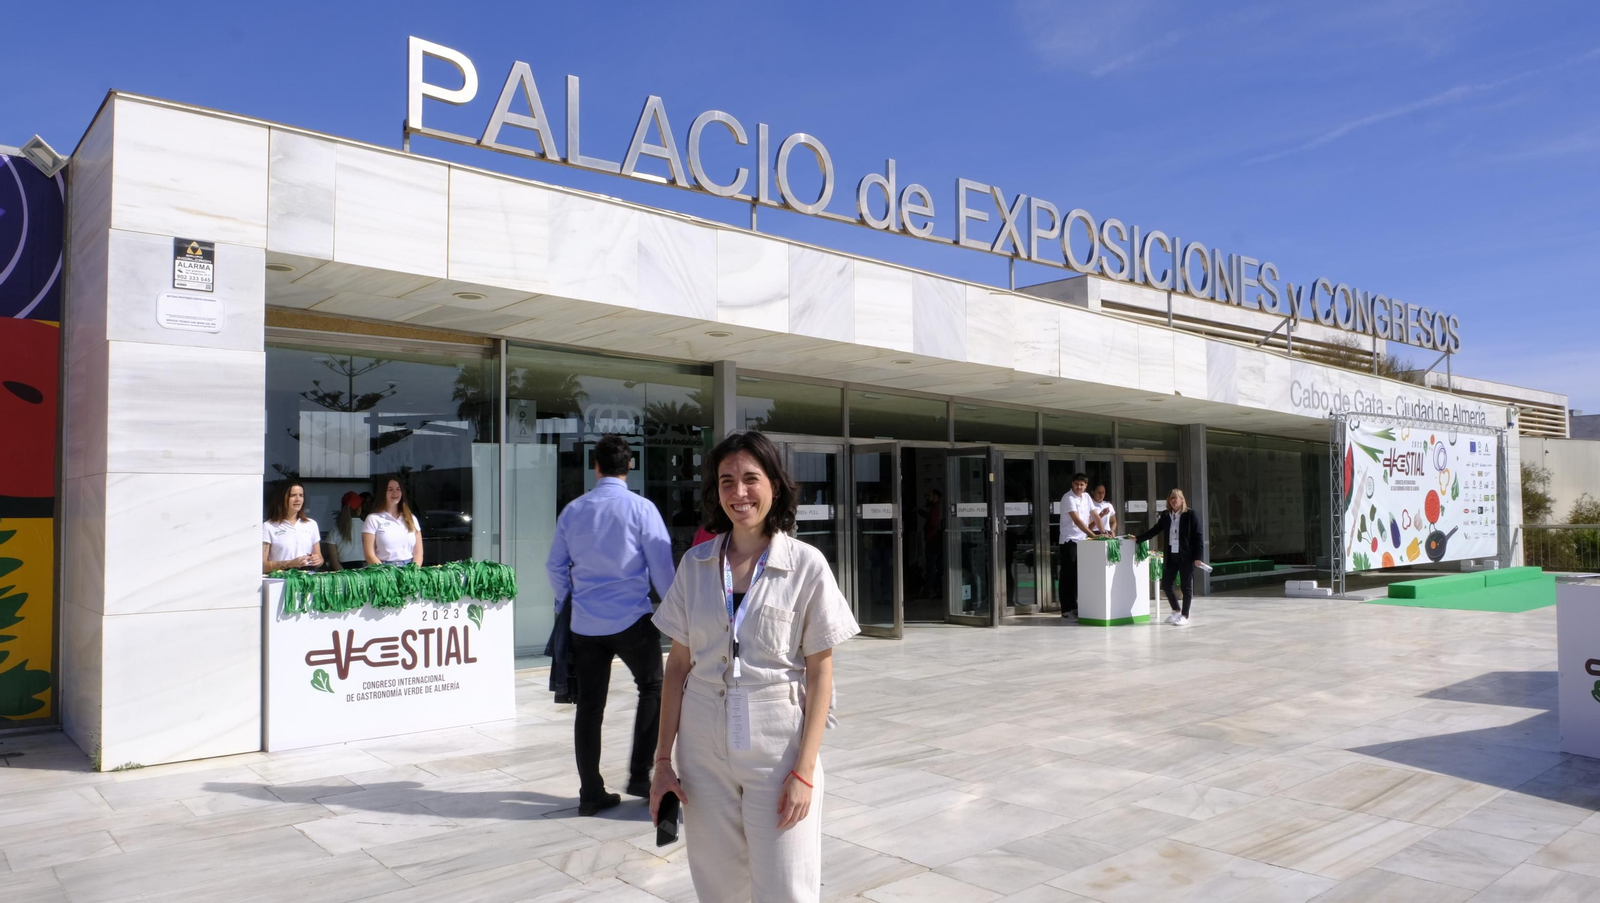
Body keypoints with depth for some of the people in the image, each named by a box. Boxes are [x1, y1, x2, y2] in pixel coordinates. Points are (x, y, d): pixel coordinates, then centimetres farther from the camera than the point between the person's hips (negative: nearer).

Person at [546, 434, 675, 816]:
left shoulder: (572, 511, 4)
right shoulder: (640, 509, -9)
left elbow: (556, 566, 11)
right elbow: (661, 565, -6)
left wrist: (565, 603, 26)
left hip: (585, 623, 4)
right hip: (631, 619, -4)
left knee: (589, 705, 9)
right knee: (652, 688, 15)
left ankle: (591, 793, 15)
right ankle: (640, 775, 11)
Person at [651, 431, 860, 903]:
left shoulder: (806, 565, -7)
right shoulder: (696, 563, 2)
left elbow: (820, 673, -5)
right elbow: (678, 665, 6)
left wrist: (804, 770, -10)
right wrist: (663, 760, 3)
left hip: (777, 743, -3)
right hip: (704, 745, 3)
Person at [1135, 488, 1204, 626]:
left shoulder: (1190, 515, -7)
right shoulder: (1165, 515, 7)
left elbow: (1197, 536, -8)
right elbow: (1154, 530, 15)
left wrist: (1198, 557, -13)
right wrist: (1138, 538, 11)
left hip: (1186, 556, -5)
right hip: (1170, 556, 5)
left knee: (1186, 586, 3)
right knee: (1166, 584, 7)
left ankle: (1185, 616, 13)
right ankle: (1176, 611, 28)